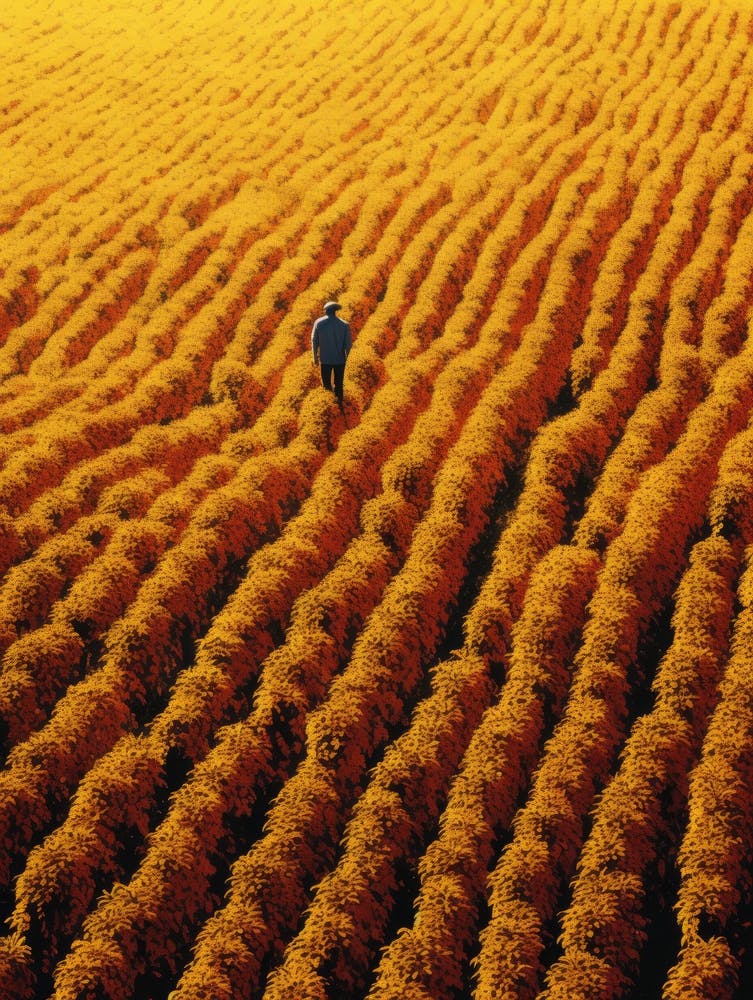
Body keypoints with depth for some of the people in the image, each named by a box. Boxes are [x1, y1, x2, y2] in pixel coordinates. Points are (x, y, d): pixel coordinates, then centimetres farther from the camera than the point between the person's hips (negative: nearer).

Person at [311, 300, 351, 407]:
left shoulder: (319, 323, -8)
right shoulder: (344, 325, -10)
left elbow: (314, 341, -3)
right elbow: (348, 344, -7)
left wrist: (315, 357, 8)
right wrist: (345, 356, 10)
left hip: (325, 359, 0)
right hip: (340, 359, 0)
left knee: (326, 383, 11)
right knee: (339, 384, 13)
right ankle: (339, 403, 20)